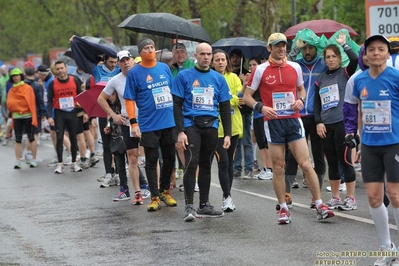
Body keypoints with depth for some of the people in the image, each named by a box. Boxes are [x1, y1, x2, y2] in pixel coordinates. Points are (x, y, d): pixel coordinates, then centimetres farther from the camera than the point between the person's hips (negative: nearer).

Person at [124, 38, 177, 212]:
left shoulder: (164, 68, 8)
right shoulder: (134, 73, -3)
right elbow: (129, 99, -4)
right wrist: (133, 122, -11)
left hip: (169, 123, 4)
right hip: (149, 125, -4)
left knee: (169, 159, 12)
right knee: (151, 162, 1)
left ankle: (165, 191, 28)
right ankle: (155, 197, 7)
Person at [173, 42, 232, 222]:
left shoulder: (218, 79, 11)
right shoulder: (184, 76, 2)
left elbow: (225, 107, 12)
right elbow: (177, 105, -1)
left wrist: (227, 133, 5)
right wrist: (180, 131, -9)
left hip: (211, 126, 4)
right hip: (191, 125, -4)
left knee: (206, 165, 10)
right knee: (191, 163, -14)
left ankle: (204, 205, 18)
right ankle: (189, 206, -12)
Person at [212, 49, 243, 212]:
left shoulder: (233, 78, 8)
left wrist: (225, 100, -16)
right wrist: (232, 100, -17)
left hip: (233, 126, 4)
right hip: (216, 127, -4)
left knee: (230, 162, 11)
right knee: (223, 162, -10)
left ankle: (227, 196, 22)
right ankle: (227, 197, -4)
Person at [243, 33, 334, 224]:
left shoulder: (295, 67, 8)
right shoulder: (260, 70, 0)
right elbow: (247, 96, 3)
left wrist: (301, 100, 1)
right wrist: (261, 107, -14)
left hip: (293, 120, 1)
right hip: (273, 122, -1)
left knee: (306, 164, -5)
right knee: (278, 168, 2)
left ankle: (320, 206, -2)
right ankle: (283, 209, 12)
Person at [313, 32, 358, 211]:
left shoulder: (345, 73, 0)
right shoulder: (320, 79, 14)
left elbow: (355, 59, -20)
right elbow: (316, 102, 14)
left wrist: (343, 44, -8)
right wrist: (318, 122, 2)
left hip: (342, 123, -5)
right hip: (325, 126, 5)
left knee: (345, 161, -4)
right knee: (332, 163, 9)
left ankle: (351, 199, 2)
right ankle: (335, 198, 16)